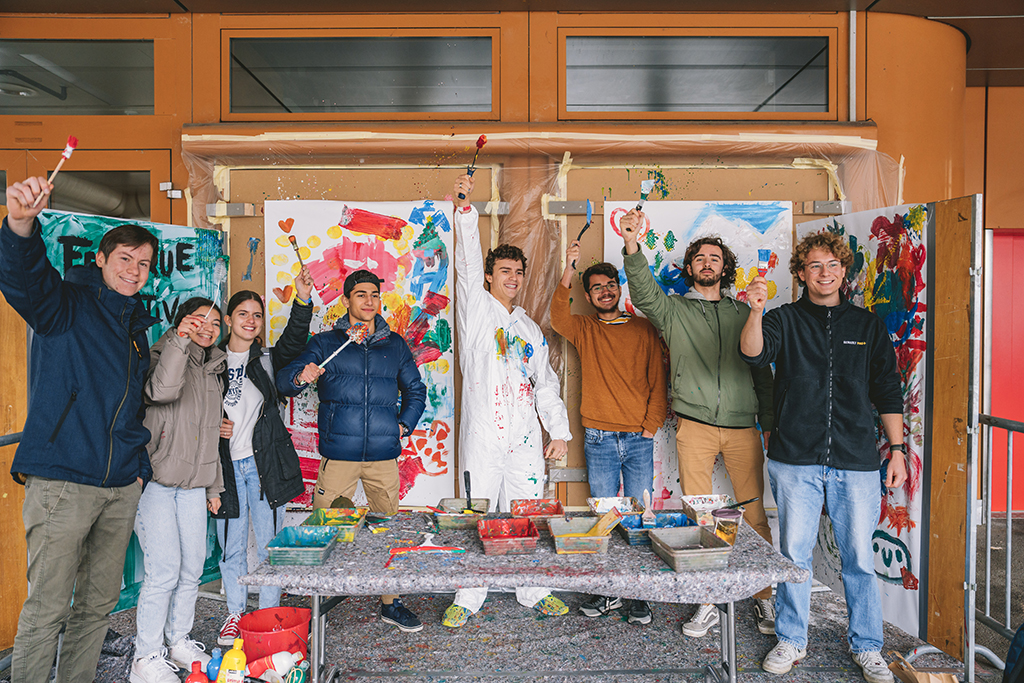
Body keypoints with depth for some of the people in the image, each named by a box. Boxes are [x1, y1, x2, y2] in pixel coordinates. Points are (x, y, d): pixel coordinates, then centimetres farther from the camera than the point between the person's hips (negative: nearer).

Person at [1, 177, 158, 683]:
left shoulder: (138, 326, 17)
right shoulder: (68, 303, -2)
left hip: (122, 487, 7)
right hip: (62, 482, -7)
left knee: (100, 601, 14)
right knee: (47, 608, -3)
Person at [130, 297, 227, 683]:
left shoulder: (213, 372, 18)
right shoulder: (163, 355, -1)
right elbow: (162, 390, -26)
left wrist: (214, 486, 23)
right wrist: (180, 339, -28)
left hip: (193, 485, 7)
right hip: (155, 479, -7)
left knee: (193, 568, 8)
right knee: (164, 571, -9)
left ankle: (178, 641, 24)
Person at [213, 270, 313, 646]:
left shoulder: (268, 360, 4)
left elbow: (293, 341, -16)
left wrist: (303, 300, -31)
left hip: (264, 461, -1)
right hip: (226, 465, 1)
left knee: (269, 543, 5)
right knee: (232, 545, 10)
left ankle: (268, 614, 19)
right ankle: (235, 613, 26)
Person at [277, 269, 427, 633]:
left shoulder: (395, 344, 13)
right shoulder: (325, 343, 7)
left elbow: (415, 390, 23)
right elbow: (284, 381, 0)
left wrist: (404, 425, 9)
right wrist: (300, 376, -23)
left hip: (383, 455, 2)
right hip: (337, 455, -1)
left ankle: (391, 603, 19)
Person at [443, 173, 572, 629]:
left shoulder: (530, 329, 17)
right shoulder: (476, 308, 4)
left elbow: (545, 382, 16)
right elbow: (467, 262, -11)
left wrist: (560, 430, 10)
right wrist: (465, 209, -24)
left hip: (526, 436, 4)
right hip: (483, 433, -4)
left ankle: (533, 592, 23)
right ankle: (467, 600, 14)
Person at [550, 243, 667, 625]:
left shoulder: (643, 329, 7)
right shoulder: (584, 330, 8)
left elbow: (658, 380, 6)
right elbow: (557, 316, -14)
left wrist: (651, 424, -3)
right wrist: (569, 269, -25)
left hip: (639, 439, 0)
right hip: (599, 439, 1)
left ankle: (639, 596, 13)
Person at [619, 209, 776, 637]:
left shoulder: (743, 314, 15)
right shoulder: (674, 310, 9)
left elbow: (762, 372, 17)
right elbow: (643, 292, -12)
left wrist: (769, 422, 10)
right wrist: (631, 245, -29)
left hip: (742, 427, 1)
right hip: (694, 426, -1)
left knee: (754, 514, 4)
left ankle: (764, 598, 19)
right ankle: (707, 604, 15)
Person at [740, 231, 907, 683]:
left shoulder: (867, 325, 11)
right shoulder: (785, 320, 5)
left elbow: (887, 394, 13)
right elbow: (753, 353, -16)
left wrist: (897, 450, 8)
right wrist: (756, 310, -33)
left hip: (856, 462, 1)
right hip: (795, 460, -1)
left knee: (859, 557, 8)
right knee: (793, 553, 6)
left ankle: (866, 646, 25)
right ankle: (791, 641, 22)